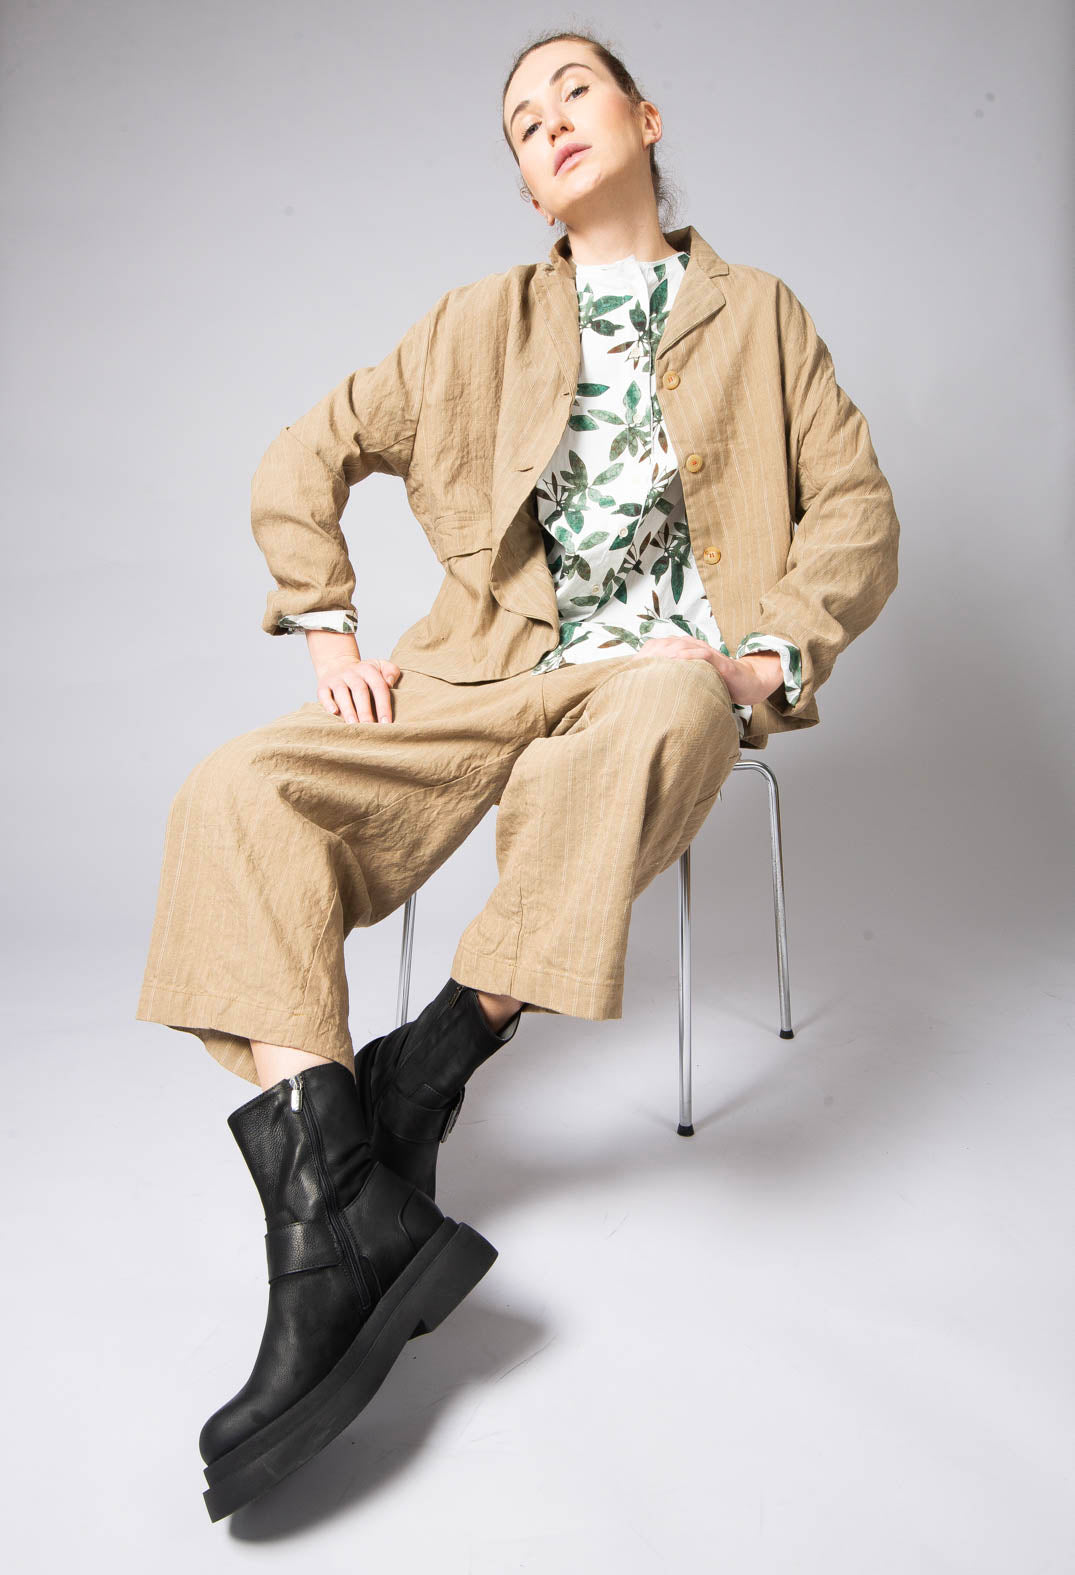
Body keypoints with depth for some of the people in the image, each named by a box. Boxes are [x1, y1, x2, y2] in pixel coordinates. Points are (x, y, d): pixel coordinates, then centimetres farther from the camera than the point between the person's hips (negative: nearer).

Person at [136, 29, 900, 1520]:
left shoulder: (762, 313, 16)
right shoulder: (482, 322, 18)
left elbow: (858, 513, 10)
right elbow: (304, 459, 17)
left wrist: (772, 655, -7)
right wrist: (332, 637, 4)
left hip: (670, 669, -1)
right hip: (489, 670, 2)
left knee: (663, 715, -41)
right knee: (238, 793, -24)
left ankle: (435, 1057, -25)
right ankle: (339, 1207, -32)